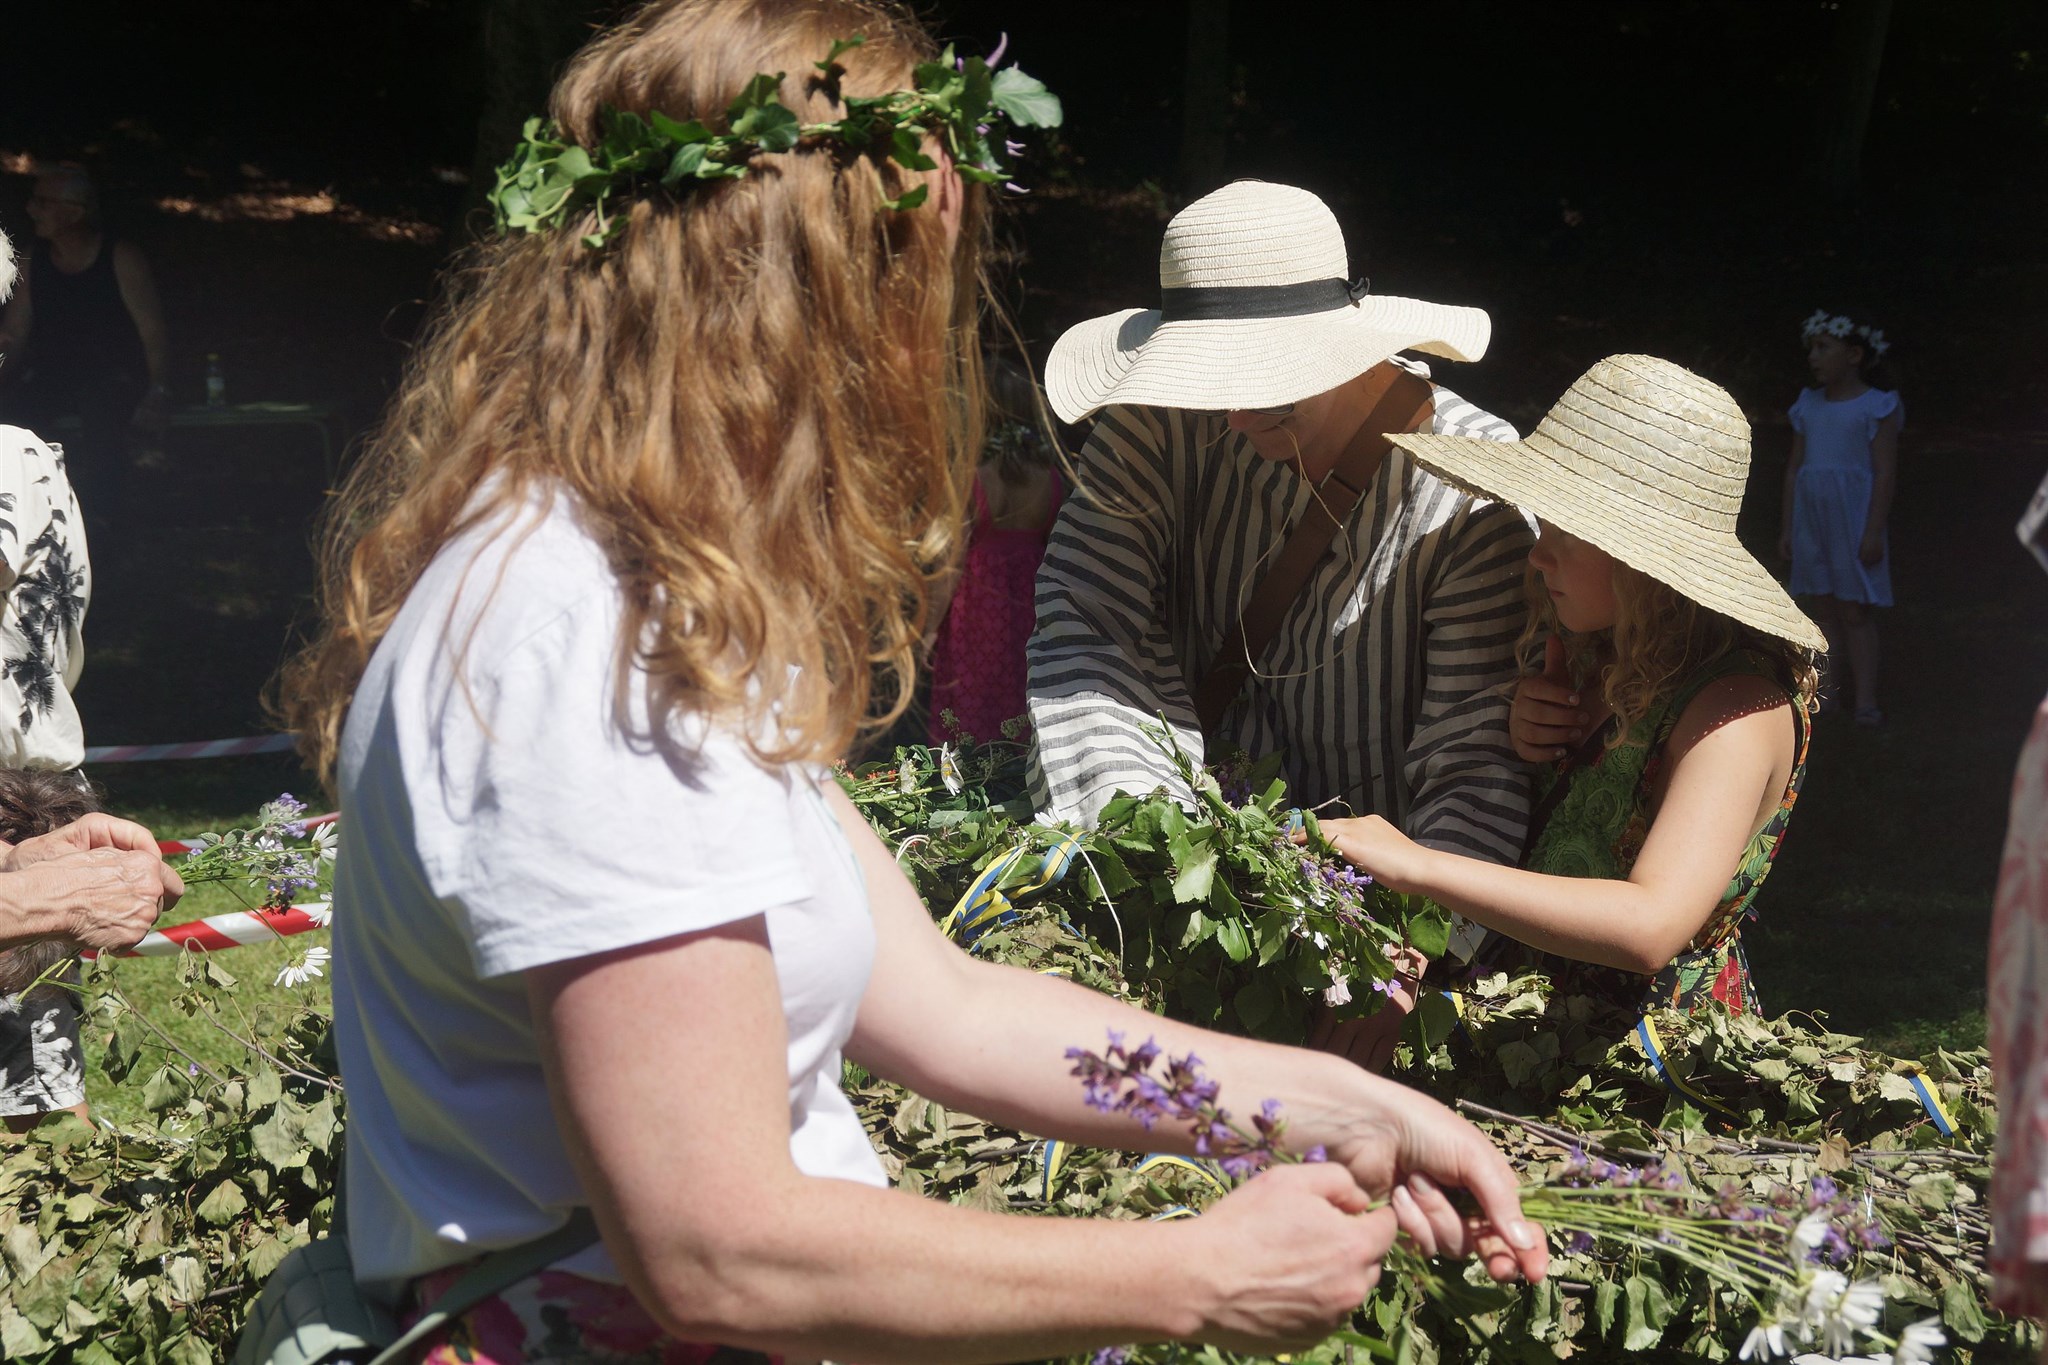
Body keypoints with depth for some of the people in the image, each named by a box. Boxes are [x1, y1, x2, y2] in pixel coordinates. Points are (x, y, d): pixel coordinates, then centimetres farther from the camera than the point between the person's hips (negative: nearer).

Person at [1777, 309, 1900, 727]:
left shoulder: (1877, 408, -8)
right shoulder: (1809, 407, 10)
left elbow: (1886, 473, -11)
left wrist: (1874, 532, -16)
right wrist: (1788, 527, 11)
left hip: (1853, 518, -6)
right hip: (1812, 517, 6)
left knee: (1855, 611, -5)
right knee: (1825, 610, 9)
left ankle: (1866, 702, -2)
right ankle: (1825, 693, 12)